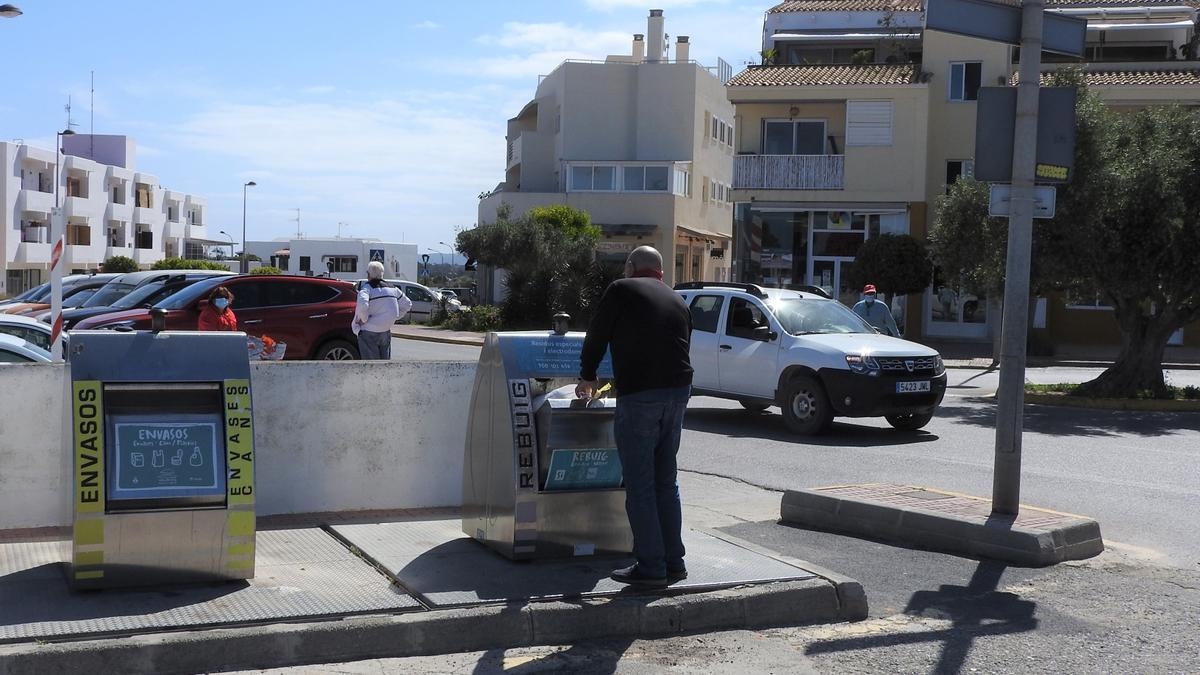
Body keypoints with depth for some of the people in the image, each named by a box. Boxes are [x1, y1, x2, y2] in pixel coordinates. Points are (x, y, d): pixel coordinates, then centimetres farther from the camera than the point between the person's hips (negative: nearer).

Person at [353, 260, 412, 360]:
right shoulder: (392, 288, 8)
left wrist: (364, 319, -13)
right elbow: (407, 304, 17)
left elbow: (362, 306, -30)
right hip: (386, 332, 6)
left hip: (369, 333, -6)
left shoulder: (367, 288, -12)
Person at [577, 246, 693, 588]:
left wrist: (587, 377, 20)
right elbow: (682, 347, 19)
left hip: (639, 395, -6)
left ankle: (651, 566, 2)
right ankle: (673, 561, 19)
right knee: (665, 481, 15)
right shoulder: (678, 301, 19)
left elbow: (596, 338, 5)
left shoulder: (621, 290, 2)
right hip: (678, 392, 6)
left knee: (640, 485, 0)